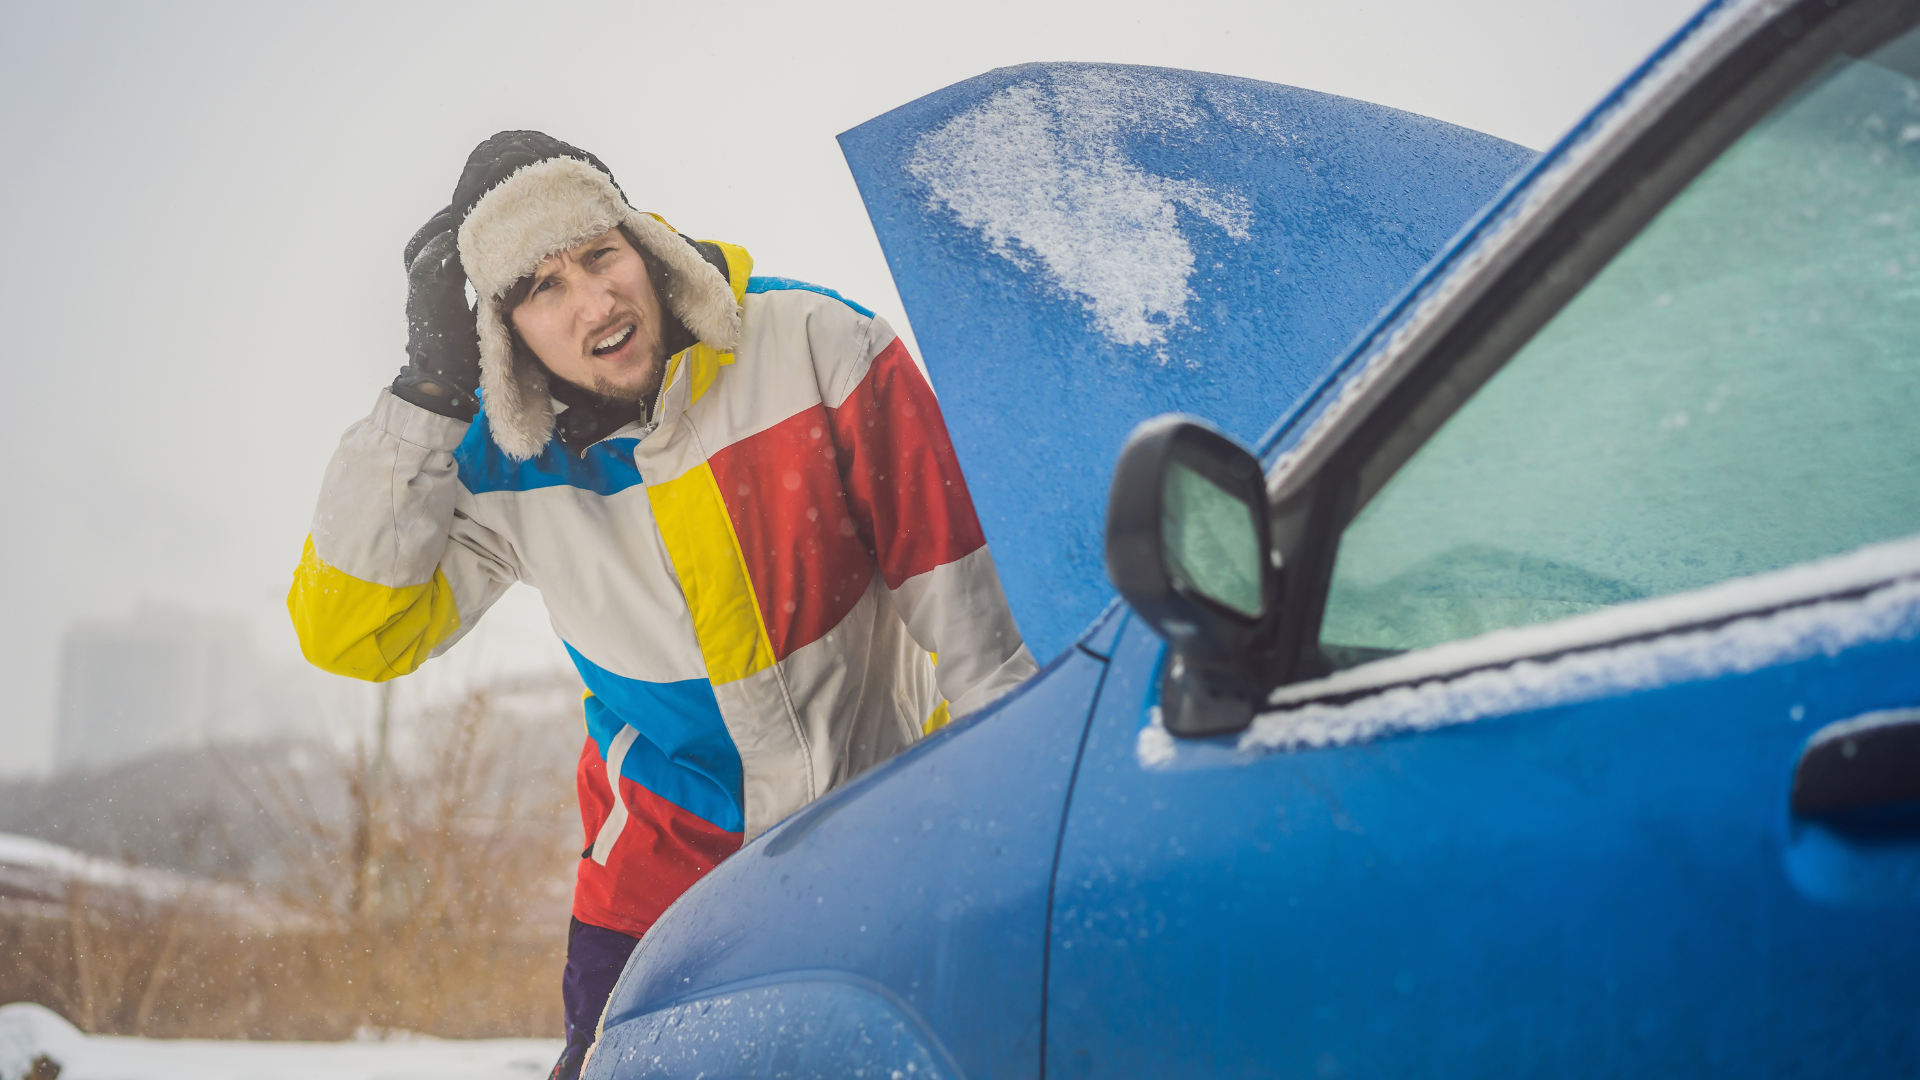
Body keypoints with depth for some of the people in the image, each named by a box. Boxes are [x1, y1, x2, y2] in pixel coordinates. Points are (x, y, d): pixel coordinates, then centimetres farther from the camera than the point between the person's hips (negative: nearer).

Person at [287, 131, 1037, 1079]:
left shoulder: (816, 346, -18)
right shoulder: (501, 461, -11)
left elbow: (950, 564, -12)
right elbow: (348, 633, -17)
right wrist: (427, 389, -22)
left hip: (889, 823, -1)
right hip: (671, 854, 1)